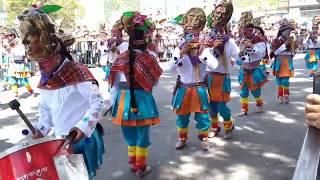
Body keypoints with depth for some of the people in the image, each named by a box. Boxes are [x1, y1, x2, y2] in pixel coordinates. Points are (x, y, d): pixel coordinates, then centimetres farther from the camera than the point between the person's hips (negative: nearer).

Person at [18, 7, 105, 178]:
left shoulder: (76, 71, -19)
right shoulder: (44, 79, 6)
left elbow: (97, 102, -19)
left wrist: (83, 126, -28)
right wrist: (41, 130, 5)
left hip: (83, 138, -7)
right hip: (61, 141, 7)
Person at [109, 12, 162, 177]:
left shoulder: (121, 58, -3)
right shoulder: (148, 59, -12)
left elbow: (115, 83, 2)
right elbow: (155, 81, 0)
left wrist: (114, 102, 12)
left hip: (123, 100, 4)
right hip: (141, 100, -4)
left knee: (130, 133, 20)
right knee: (142, 135, 11)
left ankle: (133, 163, 36)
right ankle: (141, 168, 23)